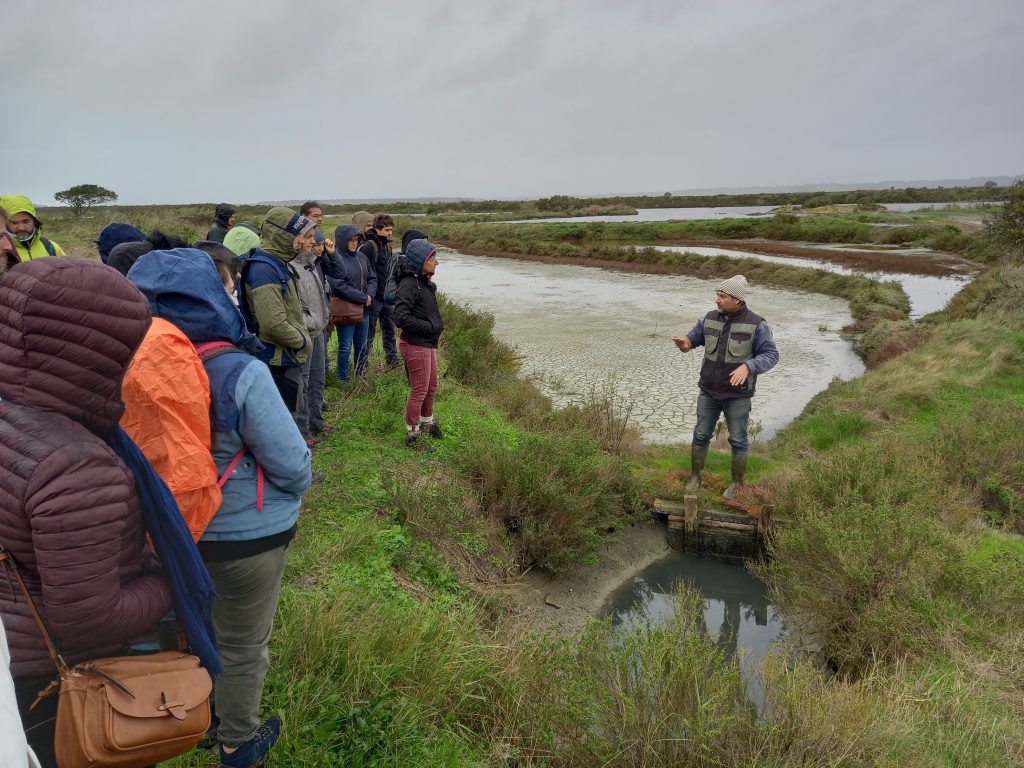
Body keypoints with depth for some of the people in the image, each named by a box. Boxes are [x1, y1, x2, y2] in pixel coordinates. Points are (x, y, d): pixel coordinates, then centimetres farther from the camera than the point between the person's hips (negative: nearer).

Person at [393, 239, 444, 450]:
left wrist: (437, 325, 5)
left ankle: (427, 422, 43)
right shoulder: (409, 285, -21)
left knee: (431, 386, 23)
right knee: (419, 391, 1)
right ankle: (412, 434, 15)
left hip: (429, 343, 9)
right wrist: (430, 327, -20)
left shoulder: (425, 283, 8)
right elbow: (401, 317, -27)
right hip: (416, 345, -9)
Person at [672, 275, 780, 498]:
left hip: (738, 396, -3)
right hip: (708, 393, 4)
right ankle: (695, 477, 27)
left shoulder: (756, 324, -11)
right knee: (701, 436, 11)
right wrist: (685, 343, -15)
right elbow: (693, 338, 11)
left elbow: (771, 355, -12)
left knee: (738, 441, 8)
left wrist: (747, 366, -29)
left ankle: (736, 484, 25)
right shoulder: (709, 318, 1)